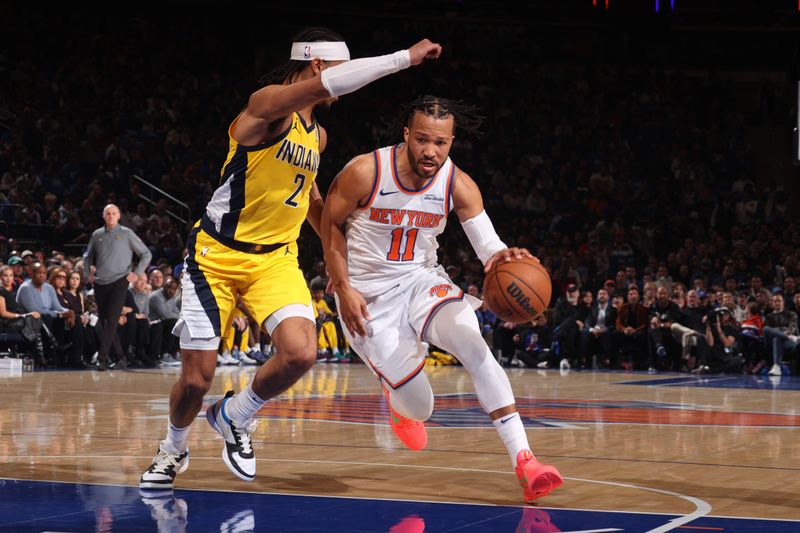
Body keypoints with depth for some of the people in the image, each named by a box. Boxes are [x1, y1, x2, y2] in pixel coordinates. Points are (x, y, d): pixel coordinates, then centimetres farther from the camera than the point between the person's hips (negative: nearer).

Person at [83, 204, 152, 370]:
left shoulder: (126, 233, 2)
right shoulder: (97, 235, 12)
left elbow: (146, 254, 6)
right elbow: (87, 256, 27)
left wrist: (137, 273, -1)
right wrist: (87, 274, 14)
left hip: (119, 282, -4)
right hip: (100, 284, 5)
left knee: (111, 320, -14)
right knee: (104, 322, 6)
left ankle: (102, 359, -17)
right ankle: (120, 357, 17)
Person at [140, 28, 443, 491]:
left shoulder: (317, 136, 10)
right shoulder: (267, 105, -16)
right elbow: (327, 84, -35)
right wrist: (406, 58, -30)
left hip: (275, 259, 6)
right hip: (217, 256, -6)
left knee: (301, 353, -20)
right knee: (197, 379, -3)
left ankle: (234, 417, 8)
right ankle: (174, 448, 30)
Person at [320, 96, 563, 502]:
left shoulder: (459, 185, -11)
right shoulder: (365, 172, -19)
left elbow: (488, 247, -14)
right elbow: (330, 224, -4)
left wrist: (504, 257, -39)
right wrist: (343, 289, -11)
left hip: (422, 281, 2)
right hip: (368, 294, -2)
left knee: (472, 341, -29)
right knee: (420, 408, -7)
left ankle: (523, 460, -31)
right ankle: (398, 397, 36)